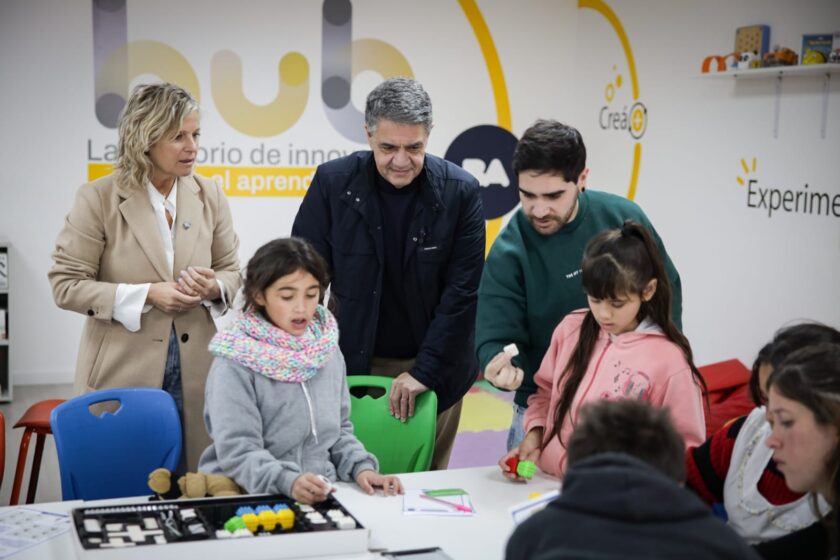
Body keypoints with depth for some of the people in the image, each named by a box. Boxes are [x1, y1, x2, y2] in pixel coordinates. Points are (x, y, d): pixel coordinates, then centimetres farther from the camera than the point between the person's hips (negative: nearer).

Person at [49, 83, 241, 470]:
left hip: (195, 373, 3)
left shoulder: (209, 195, 4)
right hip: (122, 374, -3)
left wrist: (214, 289, -12)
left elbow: (231, 271, 12)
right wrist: (147, 295, -17)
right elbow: (66, 284, -6)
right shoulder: (98, 198, -7)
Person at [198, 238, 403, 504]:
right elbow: (237, 450, -15)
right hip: (253, 499, -3)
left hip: (321, 496, 4)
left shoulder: (328, 352, 10)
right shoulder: (236, 363, -8)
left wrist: (361, 468, -2)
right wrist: (288, 482, -31)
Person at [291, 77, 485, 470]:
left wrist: (423, 371, -13)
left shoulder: (460, 192, -8)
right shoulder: (332, 182, -7)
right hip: (353, 365, 0)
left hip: (433, 370, 0)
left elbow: (463, 291, -9)